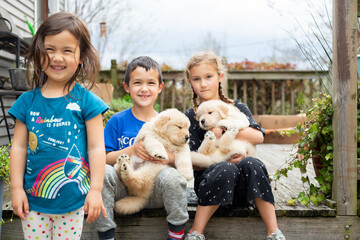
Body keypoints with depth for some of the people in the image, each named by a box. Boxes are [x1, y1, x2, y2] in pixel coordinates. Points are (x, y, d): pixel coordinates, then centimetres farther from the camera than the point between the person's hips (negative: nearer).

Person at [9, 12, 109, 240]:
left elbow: (96, 148, -5)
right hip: (33, 199, 2)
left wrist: (95, 190, -8)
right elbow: (19, 147, 4)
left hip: (72, 201, -2)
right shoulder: (28, 101, 1)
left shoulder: (86, 101, -6)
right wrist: (17, 188, 2)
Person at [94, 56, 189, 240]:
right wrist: (132, 150, -19)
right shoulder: (117, 121, 4)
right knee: (103, 172, -28)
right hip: (123, 187, 1)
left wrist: (170, 157, -22)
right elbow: (105, 158, -2)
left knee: (171, 176, -32)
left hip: (155, 191, 0)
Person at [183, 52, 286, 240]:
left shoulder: (237, 108, 9)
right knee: (224, 169, -33)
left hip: (241, 185, 2)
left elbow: (258, 137, -7)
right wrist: (222, 160, -18)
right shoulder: (190, 116, 4)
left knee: (252, 164, -30)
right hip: (209, 179, -1)